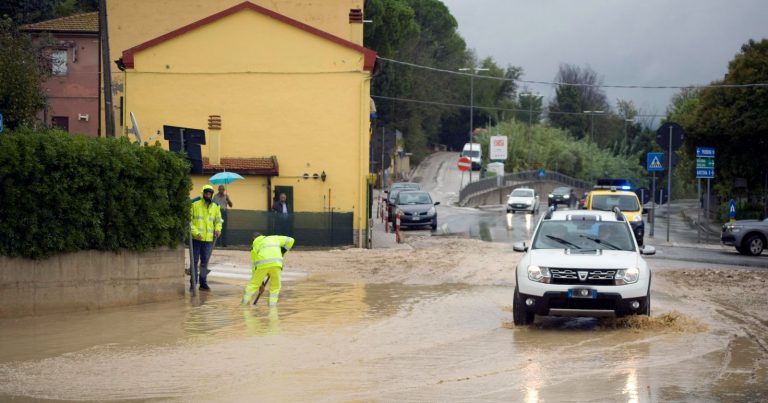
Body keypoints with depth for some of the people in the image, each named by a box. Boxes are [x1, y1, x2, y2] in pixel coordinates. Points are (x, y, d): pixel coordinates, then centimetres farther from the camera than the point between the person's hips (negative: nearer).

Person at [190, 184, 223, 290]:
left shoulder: (215, 207, 9)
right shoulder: (195, 205, -3)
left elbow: (218, 220, 19)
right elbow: (189, 220, -4)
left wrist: (218, 229, -1)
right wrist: (195, 231, -15)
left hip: (209, 239, 3)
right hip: (196, 238, -3)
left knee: (205, 262, 10)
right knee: (194, 261, 1)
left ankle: (203, 282, 17)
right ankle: (193, 282, 8)